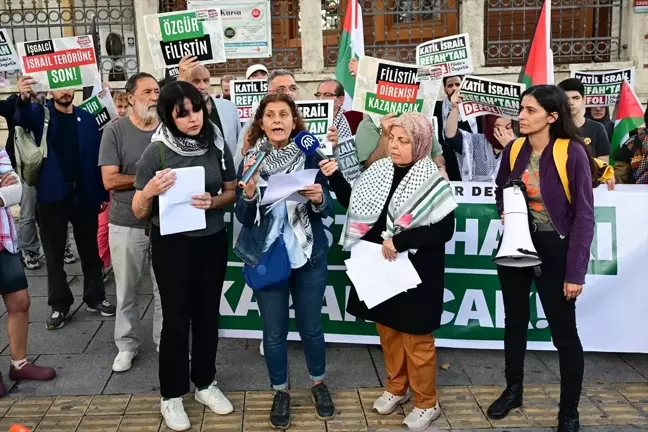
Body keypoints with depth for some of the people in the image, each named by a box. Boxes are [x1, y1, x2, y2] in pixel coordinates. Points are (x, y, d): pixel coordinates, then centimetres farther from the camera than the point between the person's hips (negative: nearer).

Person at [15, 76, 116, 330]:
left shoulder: (87, 118, 4)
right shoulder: (41, 113, 0)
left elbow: (96, 157, 2)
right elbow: (22, 118, -24)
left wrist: (103, 194, -1)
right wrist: (23, 99, -46)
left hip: (85, 194, 1)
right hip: (52, 194, -1)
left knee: (90, 250, 12)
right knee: (54, 253, 7)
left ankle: (95, 297, 25)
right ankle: (59, 305, 18)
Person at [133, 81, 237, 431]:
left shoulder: (217, 145, -4)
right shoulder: (156, 152, -13)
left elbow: (233, 192, 6)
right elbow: (139, 211, -8)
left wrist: (214, 201, -15)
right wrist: (149, 190, -29)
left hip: (213, 240, 3)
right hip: (172, 244, -3)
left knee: (207, 314, 14)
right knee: (176, 319, 5)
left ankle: (205, 383, 33)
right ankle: (171, 395, 22)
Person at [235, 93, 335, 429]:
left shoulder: (310, 157, -4)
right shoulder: (250, 161, -4)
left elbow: (327, 210, 0)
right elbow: (243, 217, -4)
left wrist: (318, 198, -22)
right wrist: (250, 186, -22)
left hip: (309, 256, 0)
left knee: (311, 326, 12)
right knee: (274, 331, 9)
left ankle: (319, 384, 36)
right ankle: (280, 391, 30)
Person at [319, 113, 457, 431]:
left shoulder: (432, 181, -14)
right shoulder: (379, 170, 1)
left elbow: (444, 230, -17)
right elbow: (356, 205, 11)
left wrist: (399, 241, -23)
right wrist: (335, 178, -2)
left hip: (415, 272, -5)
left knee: (416, 337, 7)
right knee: (387, 329, 18)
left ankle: (427, 403, 24)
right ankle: (396, 388, 39)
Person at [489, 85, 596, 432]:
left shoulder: (572, 153, -16)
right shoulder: (513, 150, -1)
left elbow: (584, 215, -15)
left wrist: (576, 271, -18)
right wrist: (505, 213, -6)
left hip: (553, 248, -5)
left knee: (564, 331, 4)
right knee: (514, 320, 17)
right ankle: (513, 390, 37)